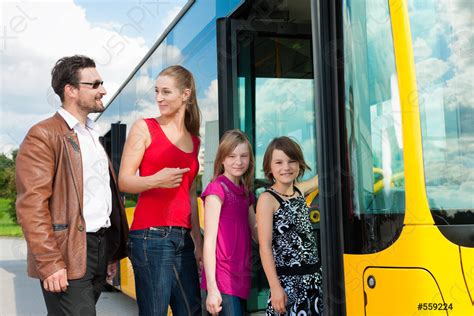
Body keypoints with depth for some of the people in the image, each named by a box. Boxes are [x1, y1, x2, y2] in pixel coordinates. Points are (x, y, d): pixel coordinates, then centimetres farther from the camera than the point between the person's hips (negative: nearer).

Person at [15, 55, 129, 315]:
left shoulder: (92, 136, 19)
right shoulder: (43, 135, -8)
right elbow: (31, 205, -15)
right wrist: (49, 263, -20)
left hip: (101, 248, 8)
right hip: (69, 254, -8)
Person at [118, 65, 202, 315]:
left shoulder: (193, 140, 17)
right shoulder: (144, 128, 1)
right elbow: (124, 181, -4)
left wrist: (198, 243, 17)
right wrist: (156, 180, -23)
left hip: (183, 238, 6)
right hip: (151, 236, -6)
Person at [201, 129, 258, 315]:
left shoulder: (246, 193, 13)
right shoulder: (217, 189, -9)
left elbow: (258, 234, 16)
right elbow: (209, 241, -12)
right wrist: (211, 288, -16)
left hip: (241, 278, 7)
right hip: (223, 279, -7)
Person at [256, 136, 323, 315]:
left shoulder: (300, 190, 7)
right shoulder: (267, 199, -10)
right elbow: (265, 247, -13)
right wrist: (275, 287, -17)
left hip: (314, 276, 6)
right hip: (288, 280, -6)